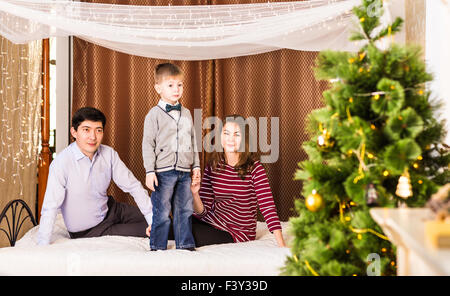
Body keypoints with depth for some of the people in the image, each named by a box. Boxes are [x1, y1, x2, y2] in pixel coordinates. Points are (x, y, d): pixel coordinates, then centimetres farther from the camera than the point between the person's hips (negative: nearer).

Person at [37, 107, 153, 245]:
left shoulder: (109, 154, -11)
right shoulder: (62, 163, -26)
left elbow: (133, 185, -7)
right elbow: (50, 208, -28)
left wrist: (153, 219, -14)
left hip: (110, 210, 5)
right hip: (87, 232, -5)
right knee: (143, 231, -15)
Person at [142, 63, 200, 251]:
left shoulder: (186, 113, 14)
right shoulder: (154, 114, -4)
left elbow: (192, 141, 20)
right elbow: (148, 144, -6)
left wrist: (196, 165, 16)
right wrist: (150, 171, -12)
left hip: (184, 172, 5)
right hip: (163, 172, -5)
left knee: (185, 210, 9)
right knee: (162, 212, -2)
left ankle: (185, 244, 20)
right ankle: (157, 247, 10)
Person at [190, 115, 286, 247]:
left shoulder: (254, 168, -12)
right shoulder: (213, 165, 0)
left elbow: (267, 206, -18)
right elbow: (203, 211, -2)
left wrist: (282, 245, -28)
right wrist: (195, 193, -24)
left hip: (237, 232, -4)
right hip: (209, 221, 4)